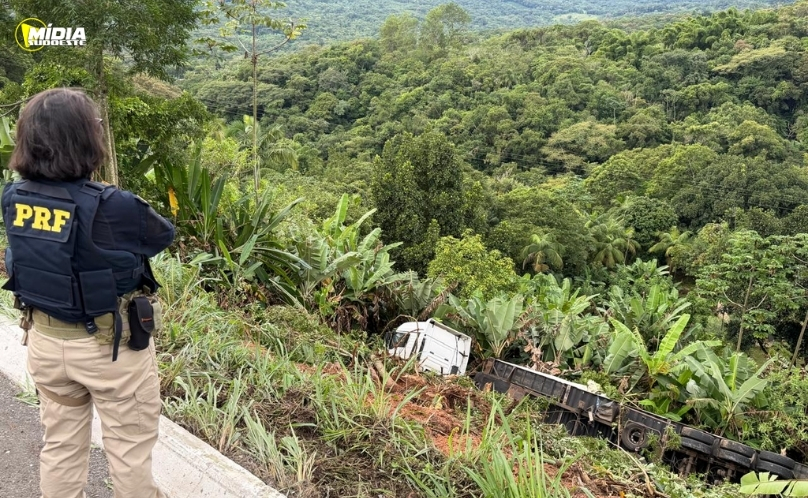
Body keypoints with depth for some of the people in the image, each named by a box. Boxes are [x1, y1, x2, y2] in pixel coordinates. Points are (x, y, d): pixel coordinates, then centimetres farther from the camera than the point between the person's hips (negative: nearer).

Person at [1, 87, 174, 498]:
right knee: (130, 450, 15)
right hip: (110, 347, -5)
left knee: (60, 445, 23)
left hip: (45, 340, 6)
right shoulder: (113, 207, -27)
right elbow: (164, 235, -9)